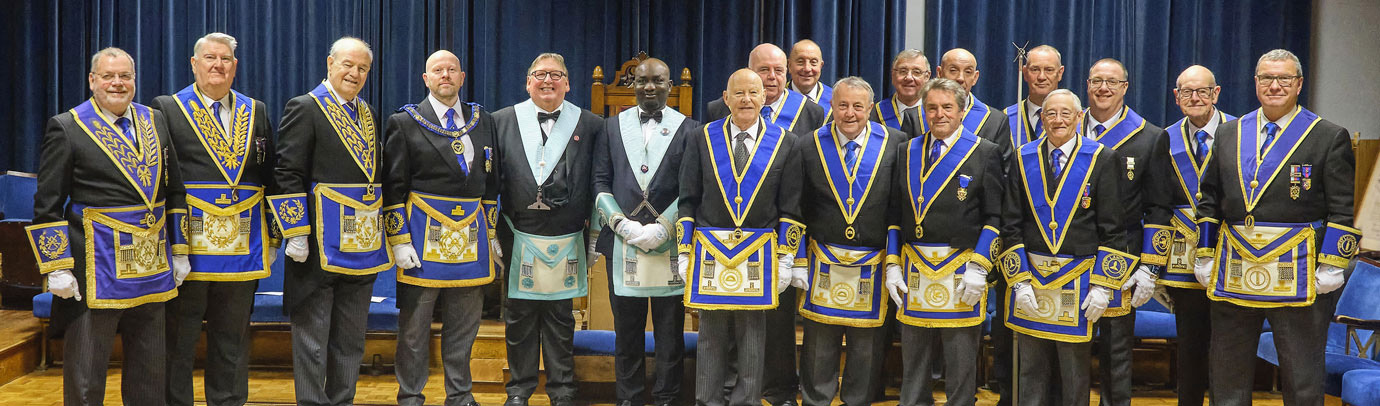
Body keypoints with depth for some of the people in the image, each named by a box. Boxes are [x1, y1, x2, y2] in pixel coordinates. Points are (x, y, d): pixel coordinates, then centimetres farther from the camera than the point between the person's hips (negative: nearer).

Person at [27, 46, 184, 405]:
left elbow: (174, 191, 15)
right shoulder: (66, 128, -4)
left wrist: (179, 251, 10)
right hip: (94, 272, -5)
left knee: (150, 375, 13)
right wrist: (56, 268, -11)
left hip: (151, 269, 5)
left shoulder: (155, 121, 11)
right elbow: (47, 207, -5)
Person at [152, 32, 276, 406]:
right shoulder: (167, 109, 2)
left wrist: (272, 238, 8)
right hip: (187, 246, -3)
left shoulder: (256, 112, 12)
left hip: (243, 246, 3)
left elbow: (269, 177, 13)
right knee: (179, 339, 5)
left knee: (232, 342, 11)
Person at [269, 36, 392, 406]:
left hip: (361, 246, 7)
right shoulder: (304, 108, -6)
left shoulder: (368, 114, 15)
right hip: (320, 246, -7)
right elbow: (289, 176, -12)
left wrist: (381, 231, 14)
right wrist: (296, 234, -17)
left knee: (351, 339, 13)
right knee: (311, 334, 2)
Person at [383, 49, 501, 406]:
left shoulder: (482, 121, 11)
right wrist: (399, 240, -9)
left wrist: (491, 233, 12)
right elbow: (394, 186, -3)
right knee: (414, 326, 4)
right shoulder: (404, 122, 0)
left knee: (464, 324, 10)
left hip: (471, 234, 4)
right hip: (424, 232, -3)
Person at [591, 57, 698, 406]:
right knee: (626, 328, 8)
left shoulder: (688, 129, 3)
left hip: (670, 244, -1)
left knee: (669, 328, 5)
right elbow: (600, 182, 6)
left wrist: (662, 228, -12)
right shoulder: (613, 126, 10)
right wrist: (621, 224, -8)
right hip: (622, 243, 2)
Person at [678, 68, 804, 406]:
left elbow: (790, 207, 2)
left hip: (759, 254, 0)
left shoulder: (784, 143, 2)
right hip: (710, 251, 0)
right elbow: (688, 201, 4)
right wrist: (683, 253, 0)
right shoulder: (703, 139, 3)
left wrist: (786, 258, -2)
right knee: (711, 335, 7)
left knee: (752, 335, 7)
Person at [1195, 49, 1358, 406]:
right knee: (1227, 377, 11)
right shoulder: (1228, 134, 12)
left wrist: (1331, 266, -11)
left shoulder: (1330, 138, 1)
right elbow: (1209, 201, 14)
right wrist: (1205, 256, 8)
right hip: (1233, 275, 3)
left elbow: (1342, 210, -3)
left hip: (1298, 278, -3)